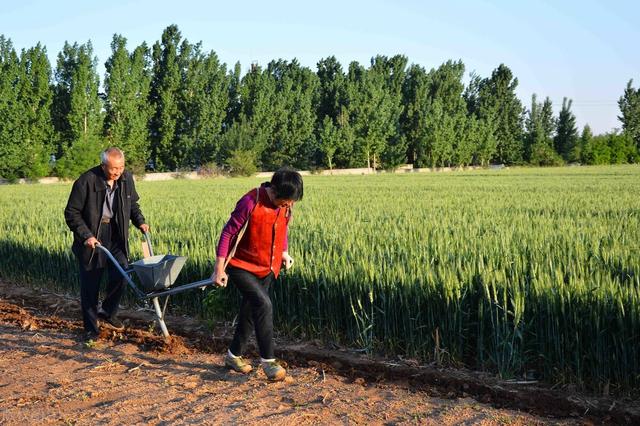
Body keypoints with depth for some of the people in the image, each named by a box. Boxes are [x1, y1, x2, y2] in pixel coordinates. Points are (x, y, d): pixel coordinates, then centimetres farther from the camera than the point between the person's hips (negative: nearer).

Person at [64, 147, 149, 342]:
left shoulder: (126, 178, -1)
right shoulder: (86, 181, -18)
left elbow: (132, 203, 17)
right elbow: (71, 213, -13)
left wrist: (140, 222, 1)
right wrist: (86, 235, -21)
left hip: (116, 238, 4)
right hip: (91, 240, -4)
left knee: (121, 277, 0)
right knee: (90, 285, 3)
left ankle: (107, 312, 27)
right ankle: (91, 329, 16)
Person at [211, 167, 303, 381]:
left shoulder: (285, 205, -5)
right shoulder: (250, 202, -24)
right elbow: (228, 233, -18)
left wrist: (284, 252, 3)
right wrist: (219, 269, -17)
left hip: (266, 269, 7)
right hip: (242, 266, -7)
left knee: (250, 311, 14)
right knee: (263, 305, -20)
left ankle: (234, 356, 32)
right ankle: (268, 360, -11)